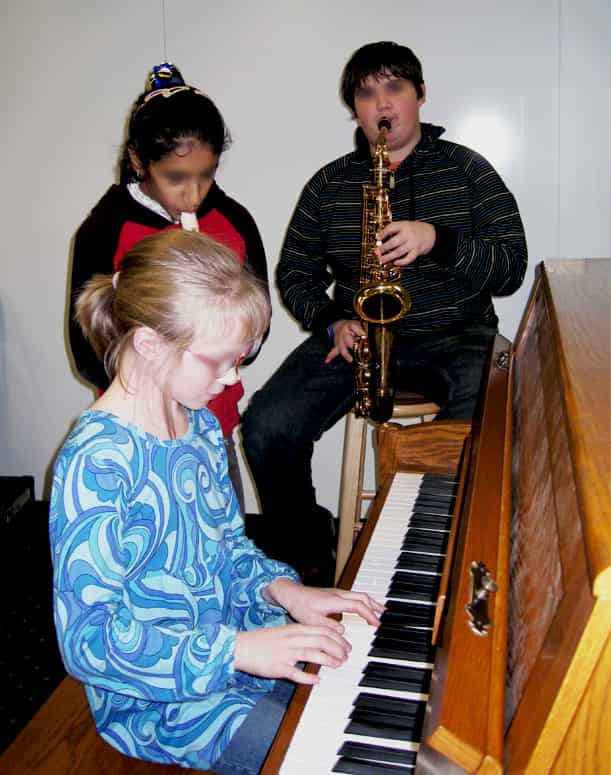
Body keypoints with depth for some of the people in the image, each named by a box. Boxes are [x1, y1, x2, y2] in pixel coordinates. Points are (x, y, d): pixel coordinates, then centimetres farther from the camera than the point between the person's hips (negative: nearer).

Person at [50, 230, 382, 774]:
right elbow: (89, 640, -27)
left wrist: (282, 589, -7)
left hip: (239, 635, 8)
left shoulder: (201, 426, 0)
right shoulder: (97, 463, -27)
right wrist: (237, 650, -31)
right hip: (164, 700, -7)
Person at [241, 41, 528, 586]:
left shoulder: (465, 169, 5)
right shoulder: (329, 183, 11)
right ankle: (306, 555, 5)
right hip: (355, 335, 2)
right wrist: (331, 323, -6)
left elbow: (511, 268, -2)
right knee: (266, 427, -20)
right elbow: (295, 272, 13)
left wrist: (438, 239, -19)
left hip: (453, 337, -2)